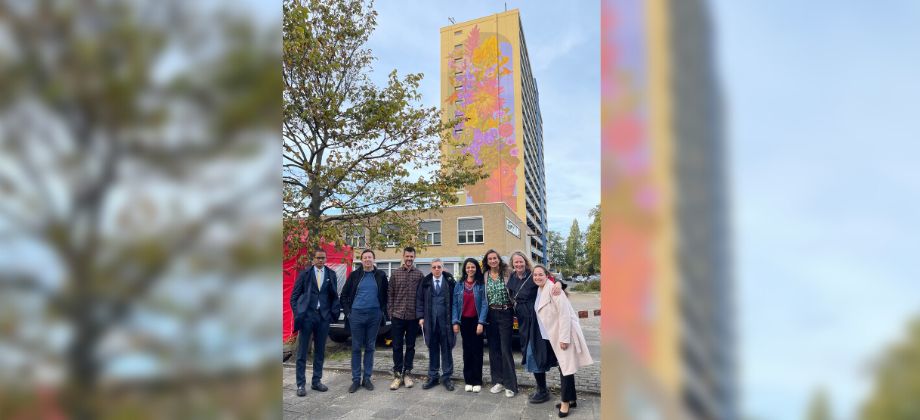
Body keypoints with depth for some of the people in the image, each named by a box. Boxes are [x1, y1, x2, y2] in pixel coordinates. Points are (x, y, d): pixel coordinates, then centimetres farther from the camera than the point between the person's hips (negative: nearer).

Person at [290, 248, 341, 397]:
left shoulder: (331, 274, 6)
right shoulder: (305, 273, 0)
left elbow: (334, 295, 10)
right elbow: (294, 295, 1)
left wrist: (334, 311, -3)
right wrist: (297, 313, -7)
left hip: (324, 316, 2)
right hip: (307, 315, -2)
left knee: (320, 351, 11)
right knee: (302, 351, 4)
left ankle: (316, 381, 23)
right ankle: (301, 384, 13)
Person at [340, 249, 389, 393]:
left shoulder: (381, 275, 1)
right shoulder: (354, 275, 1)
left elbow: (386, 295, 9)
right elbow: (344, 295, 7)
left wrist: (383, 311, 2)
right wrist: (348, 311, 1)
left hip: (374, 315, 0)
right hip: (357, 315, 0)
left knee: (370, 347, 9)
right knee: (356, 348, 5)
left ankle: (367, 378, 19)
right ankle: (356, 380, 14)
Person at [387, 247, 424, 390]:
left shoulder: (419, 274, 2)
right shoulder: (395, 273, 3)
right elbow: (390, 295, 4)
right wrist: (390, 312, 0)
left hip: (413, 317, 0)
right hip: (397, 316, 0)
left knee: (410, 346, 9)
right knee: (397, 346, 5)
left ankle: (407, 373, 21)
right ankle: (397, 374, 16)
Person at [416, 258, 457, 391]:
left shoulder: (449, 281, -1)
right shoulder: (425, 282, 5)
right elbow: (419, 300, 7)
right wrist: (420, 317, -1)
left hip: (446, 321, -2)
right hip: (430, 321, 2)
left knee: (446, 349, 6)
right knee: (432, 350, 10)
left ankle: (446, 377, 17)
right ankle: (432, 377, 21)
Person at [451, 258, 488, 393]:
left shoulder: (481, 285, -4)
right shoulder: (459, 285, 5)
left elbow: (484, 304, -8)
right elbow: (455, 304, 5)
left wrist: (481, 322, -15)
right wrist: (455, 321, -3)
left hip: (476, 320, -3)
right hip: (464, 321, 3)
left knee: (477, 350, 2)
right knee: (467, 350, 9)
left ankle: (477, 381, 11)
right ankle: (468, 381, 17)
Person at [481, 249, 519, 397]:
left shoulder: (507, 273, -5)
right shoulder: (484, 276, 3)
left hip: (505, 314, -3)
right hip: (491, 315, 3)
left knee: (505, 350, -2)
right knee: (494, 349, 10)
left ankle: (510, 384, 8)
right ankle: (498, 381, 22)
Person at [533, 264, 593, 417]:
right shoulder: (539, 292, 9)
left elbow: (564, 313, -21)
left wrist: (564, 337, -23)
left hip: (565, 333, -8)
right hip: (555, 335, 8)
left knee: (566, 367, -2)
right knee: (564, 367, 15)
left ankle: (566, 402, 9)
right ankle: (571, 399, 26)